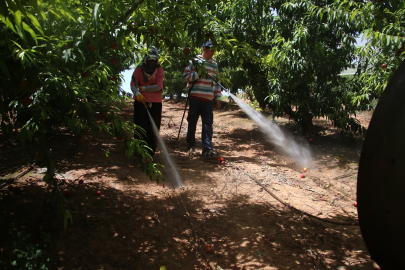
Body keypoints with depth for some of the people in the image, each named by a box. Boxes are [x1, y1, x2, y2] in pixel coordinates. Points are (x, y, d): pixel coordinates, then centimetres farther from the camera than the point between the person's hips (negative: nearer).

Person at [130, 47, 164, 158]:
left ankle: (151, 153, 18)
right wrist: (137, 93, -27)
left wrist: (143, 88, -10)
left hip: (155, 103, 1)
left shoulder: (159, 70, 5)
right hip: (141, 102, -1)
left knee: (153, 130, 5)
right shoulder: (139, 69, 3)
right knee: (141, 129, -3)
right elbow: (133, 84, -8)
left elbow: (158, 87, -9)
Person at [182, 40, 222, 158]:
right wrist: (198, 74, -16)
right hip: (195, 97, -3)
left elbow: (216, 82, 19)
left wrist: (217, 98, 13)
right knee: (192, 123, 5)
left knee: (208, 124, -3)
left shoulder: (214, 64, 16)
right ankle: (191, 147, 20)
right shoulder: (195, 61, 2)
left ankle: (207, 149, -3)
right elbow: (185, 76, -5)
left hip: (209, 99, 4)